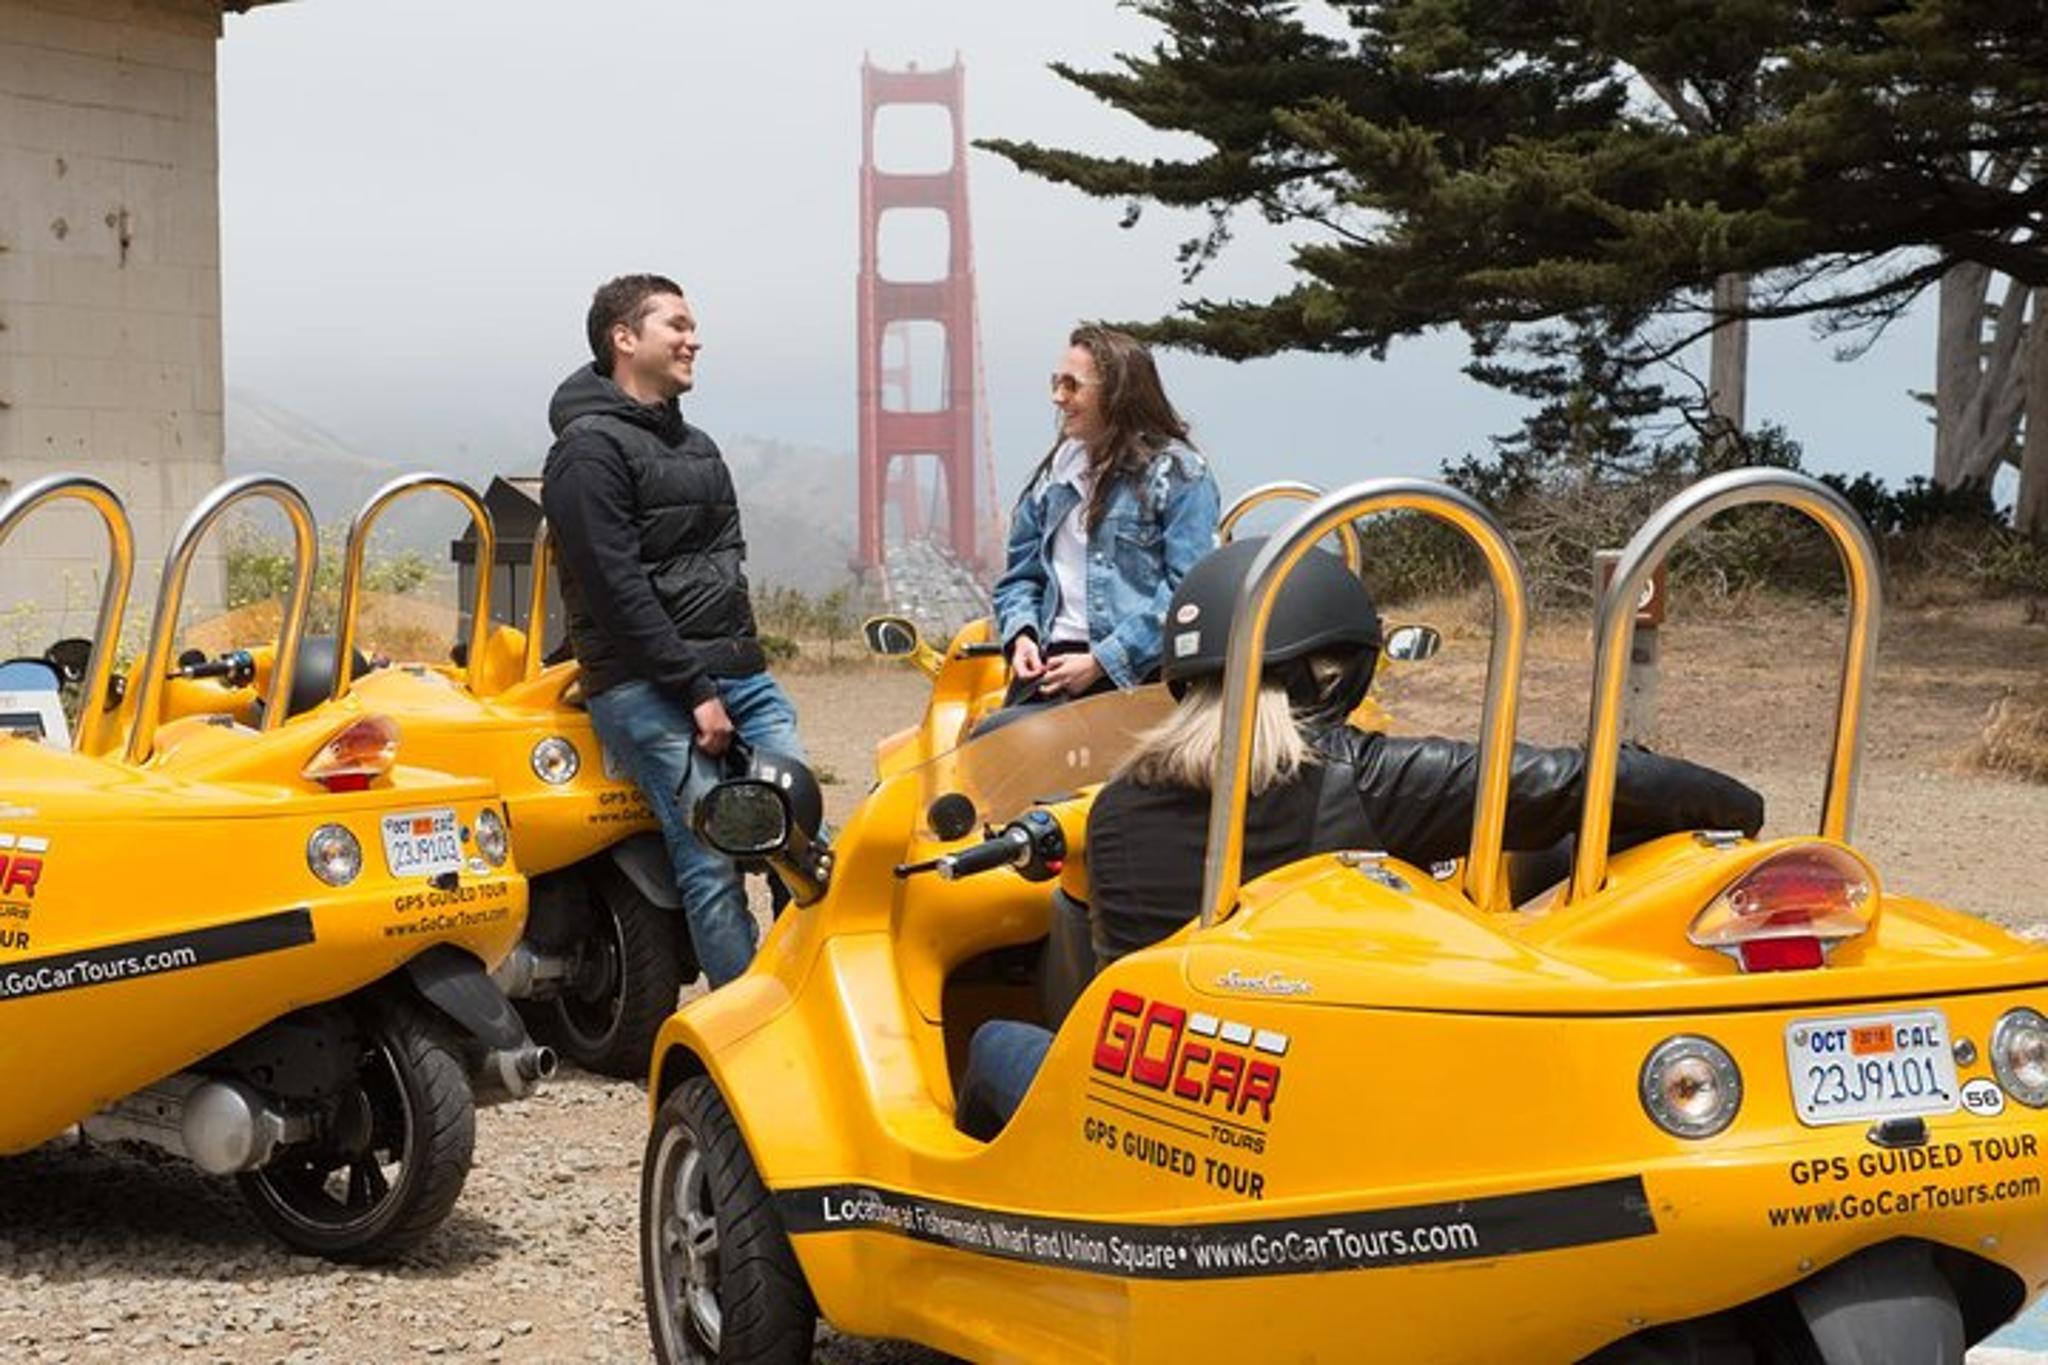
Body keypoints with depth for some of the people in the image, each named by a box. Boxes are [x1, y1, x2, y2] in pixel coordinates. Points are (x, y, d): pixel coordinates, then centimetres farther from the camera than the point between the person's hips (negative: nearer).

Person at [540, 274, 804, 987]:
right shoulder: (590, 450, -6)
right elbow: (617, 588, -13)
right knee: (713, 867, -12)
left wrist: (741, 649, 8)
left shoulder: (696, 446, 23)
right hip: (649, 686, -8)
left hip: (738, 669, 8)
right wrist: (695, 691, -15)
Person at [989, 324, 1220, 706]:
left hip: (1136, 675, -5)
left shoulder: (1179, 474, 1)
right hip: (1051, 662, 5)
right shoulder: (1056, 473, 20)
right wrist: (1021, 636, 3)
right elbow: (1020, 572, 25)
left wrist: (1101, 662, -13)